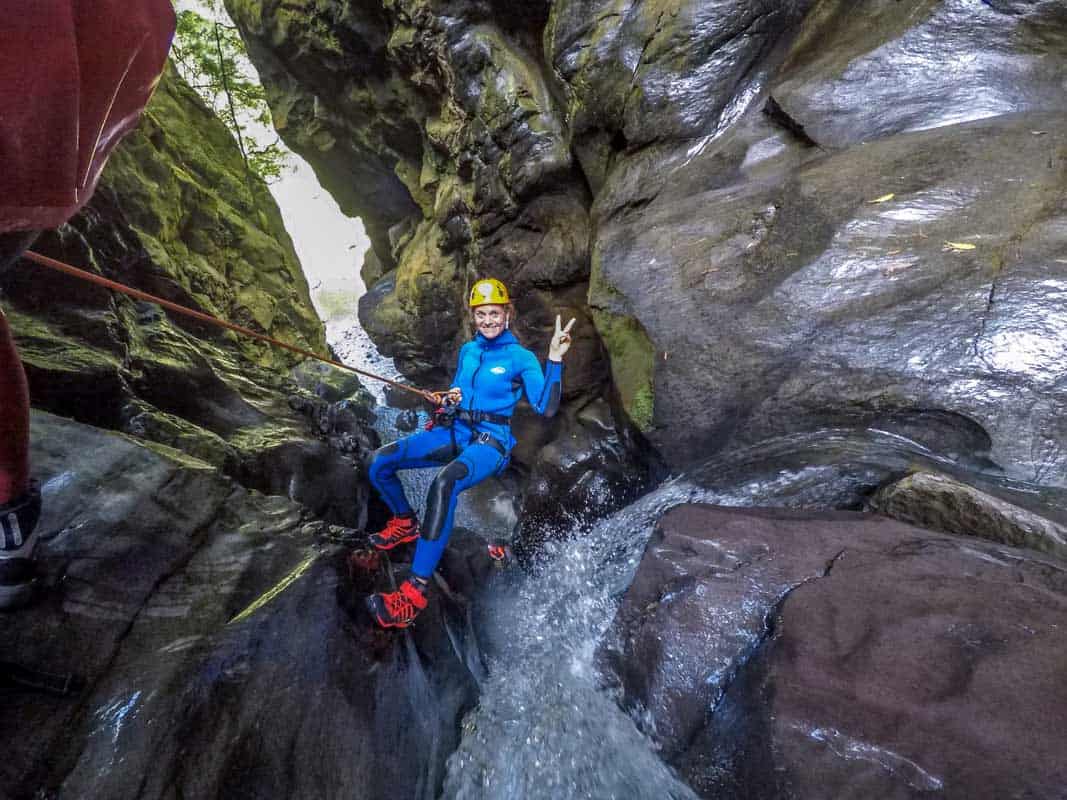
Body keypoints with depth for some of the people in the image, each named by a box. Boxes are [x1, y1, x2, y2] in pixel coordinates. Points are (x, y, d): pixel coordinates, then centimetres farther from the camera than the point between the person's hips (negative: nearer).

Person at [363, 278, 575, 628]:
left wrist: (555, 359, -21)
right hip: (453, 433, 6)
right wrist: (448, 396, 2)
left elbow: (546, 408, -14)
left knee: (444, 484, -37)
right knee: (379, 462, -6)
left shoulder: (522, 358, -4)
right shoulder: (468, 350, 13)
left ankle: (415, 591, -32)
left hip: (491, 442, -6)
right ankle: (405, 522, 22)